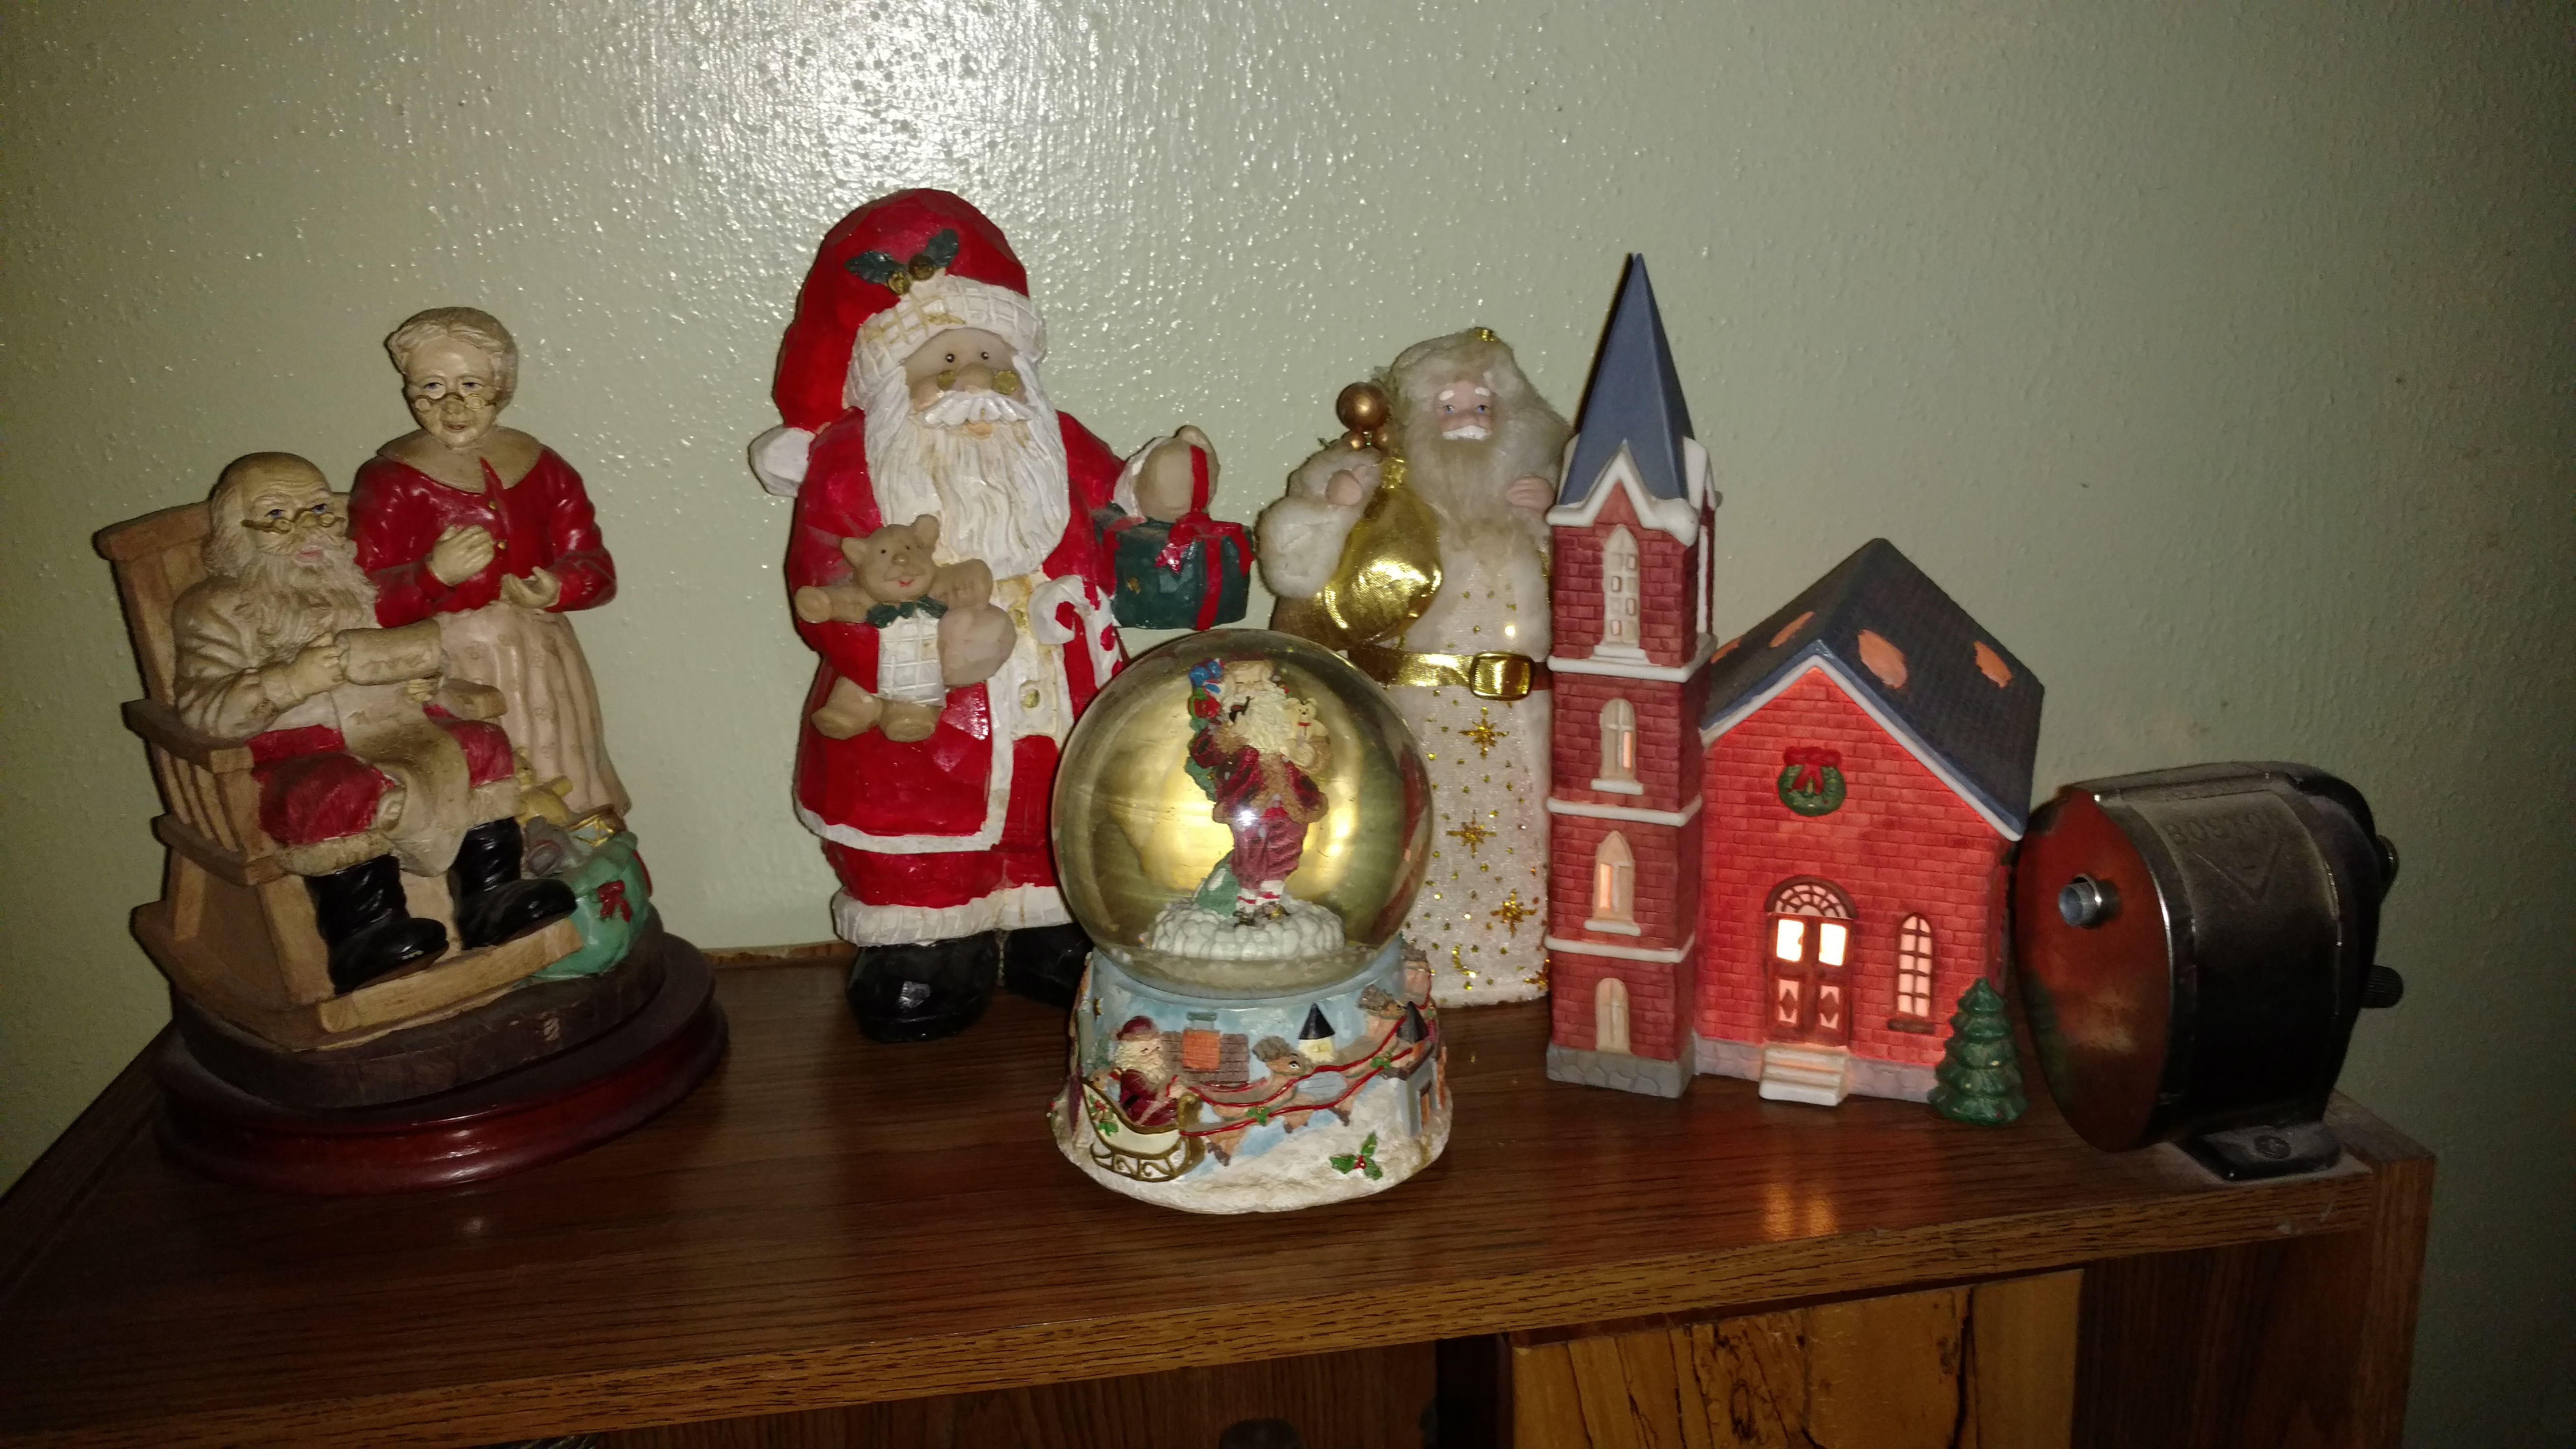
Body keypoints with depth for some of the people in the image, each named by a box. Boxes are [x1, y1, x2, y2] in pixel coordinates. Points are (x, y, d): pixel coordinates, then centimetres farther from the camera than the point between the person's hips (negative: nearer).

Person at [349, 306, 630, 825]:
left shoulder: (540, 466, 8)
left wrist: (557, 590, -15)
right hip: (449, 672, -3)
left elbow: (596, 566, 7)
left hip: (542, 665, 3)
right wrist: (435, 574, -24)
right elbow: (364, 603, -7)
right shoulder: (389, 481, -1)